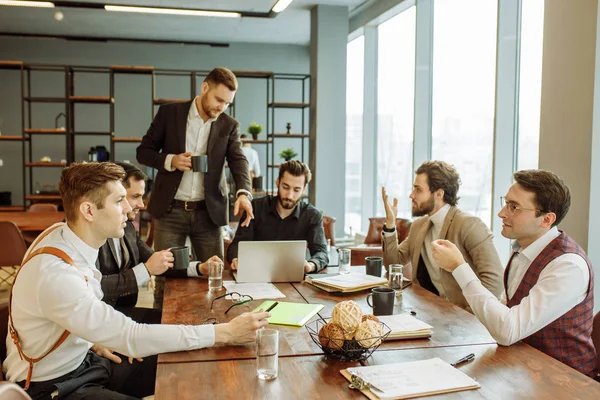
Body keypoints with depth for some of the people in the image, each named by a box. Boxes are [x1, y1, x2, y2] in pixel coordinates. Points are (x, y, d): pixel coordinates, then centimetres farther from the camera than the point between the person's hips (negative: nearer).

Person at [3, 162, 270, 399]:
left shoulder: (65, 235, -6)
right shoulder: (54, 273, -32)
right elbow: (133, 338, -32)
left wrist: (94, 339, -3)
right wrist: (224, 333, -30)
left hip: (83, 360, 8)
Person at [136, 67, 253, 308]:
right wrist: (170, 160, -16)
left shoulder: (229, 126, 4)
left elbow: (238, 161, -8)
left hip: (209, 212, 1)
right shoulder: (169, 113, 1)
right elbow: (143, 151, 5)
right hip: (170, 209, -1)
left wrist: (244, 193, -29)